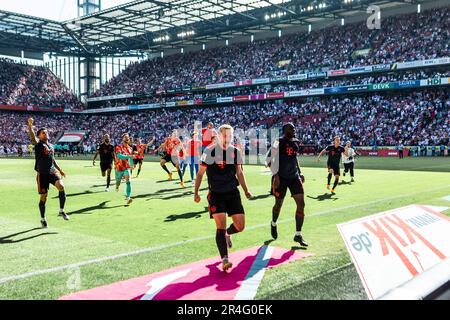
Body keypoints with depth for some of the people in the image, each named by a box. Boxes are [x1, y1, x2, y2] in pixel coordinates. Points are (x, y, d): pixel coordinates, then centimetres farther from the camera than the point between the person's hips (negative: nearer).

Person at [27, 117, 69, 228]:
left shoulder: (51, 146, 15)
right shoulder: (38, 144, -3)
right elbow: (32, 137, -25)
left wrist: (60, 170, 22)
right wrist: (30, 126, -41)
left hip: (52, 172, 4)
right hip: (42, 174, -4)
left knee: (61, 186, -22)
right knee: (43, 197, 2)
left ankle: (62, 210, -7)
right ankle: (43, 219, 20)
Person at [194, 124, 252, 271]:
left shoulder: (236, 152, 4)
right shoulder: (209, 152, -7)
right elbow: (200, 173, 0)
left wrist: (246, 191, 11)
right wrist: (196, 192, -4)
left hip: (233, 193, 4)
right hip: (216, 194, -4)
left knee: (240, 226, 1)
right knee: (221, 226, -13)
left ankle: (227, 234, 35)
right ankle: (225, 259, -11)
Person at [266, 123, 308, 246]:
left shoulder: (296, 142, 9)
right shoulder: (278, 142, -12)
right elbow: (269, 159, -13)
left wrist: (300, 173, 18)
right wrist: (275, 175, -21)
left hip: (294, 177, 6)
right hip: (281, 178, -5)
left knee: (301, 204, -6)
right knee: (279, 204, 10)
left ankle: (298, 235, 1)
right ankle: (273, 224, 43)